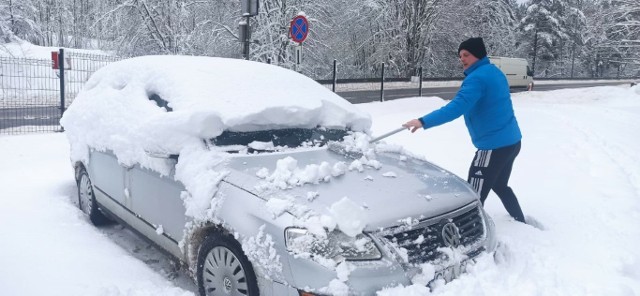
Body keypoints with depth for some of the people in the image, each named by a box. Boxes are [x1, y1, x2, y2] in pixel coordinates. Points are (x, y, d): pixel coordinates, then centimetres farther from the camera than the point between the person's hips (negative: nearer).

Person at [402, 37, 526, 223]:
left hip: (494, 146, -10)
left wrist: (424, 122, -36)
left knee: (475, 195, -6)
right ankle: (521, 225, 40)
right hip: (511, 141, 10)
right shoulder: (494, 72, 12)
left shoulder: (477, 78, -19)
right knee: (500, 186, 27)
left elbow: (457, 107, -31)